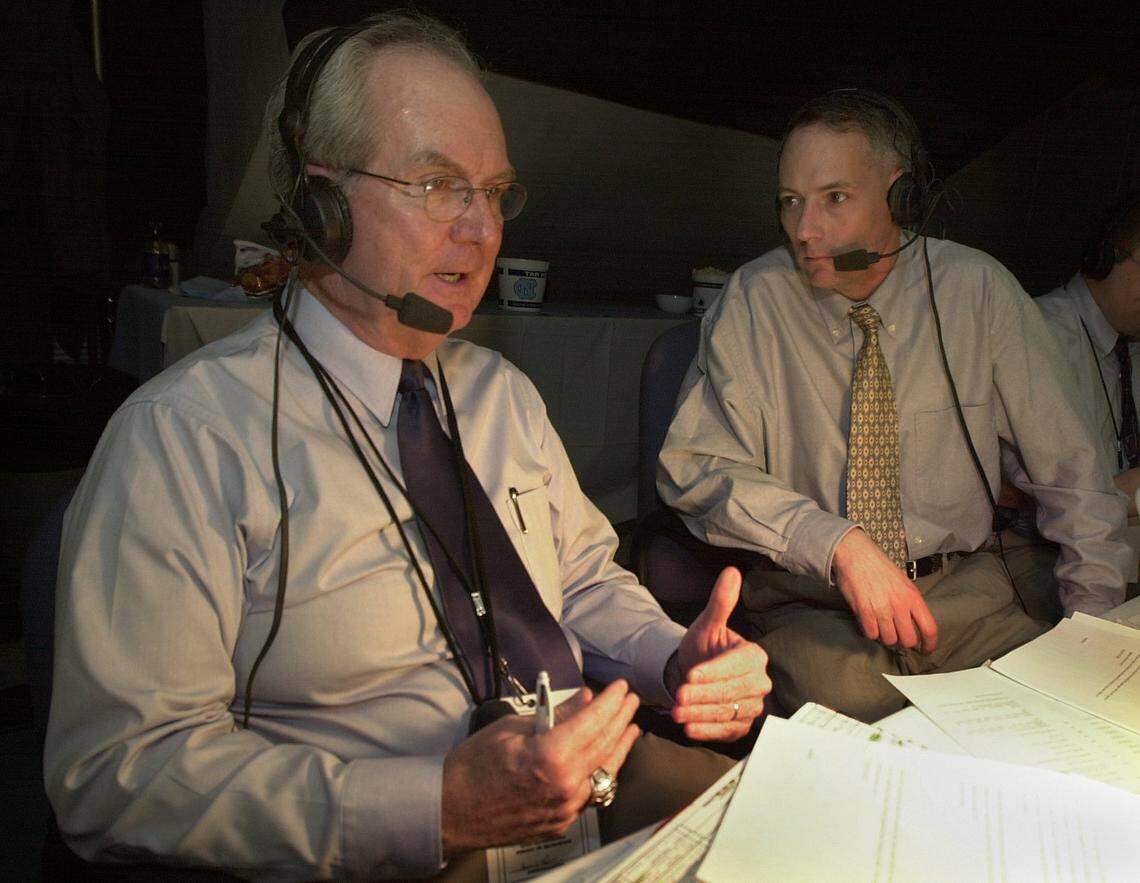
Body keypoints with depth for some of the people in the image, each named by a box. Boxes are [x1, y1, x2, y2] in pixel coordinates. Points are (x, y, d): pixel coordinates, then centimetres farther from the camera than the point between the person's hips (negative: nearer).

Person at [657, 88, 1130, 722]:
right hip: (811, 601, -3)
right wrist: (838, 542, -21)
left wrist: (1094, 621, -7)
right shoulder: (755, 300, -6)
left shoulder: (978, 289, -2)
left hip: (965, 593, 3)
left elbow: (1070, 469, 3)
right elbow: (696, 470, -10)